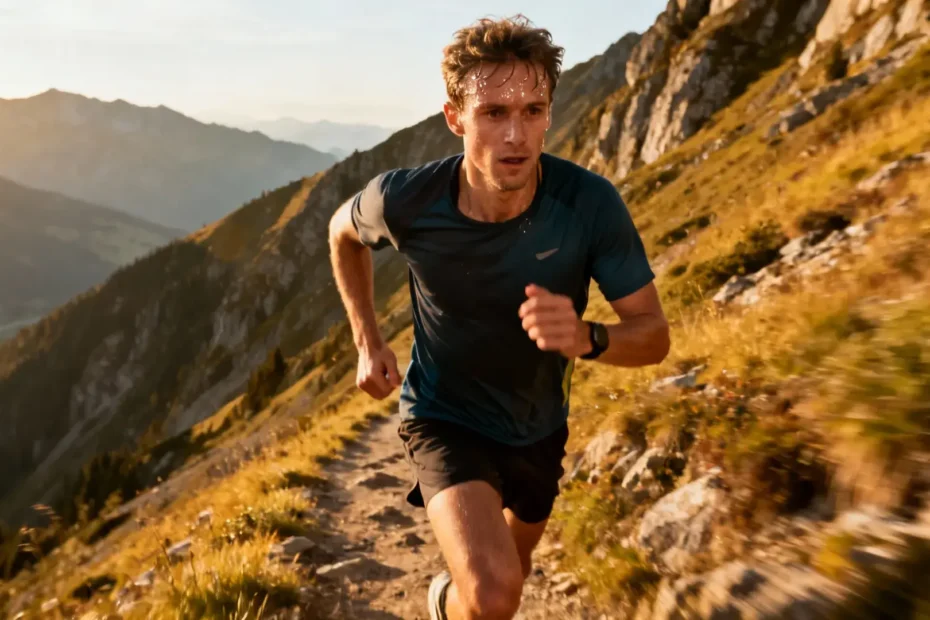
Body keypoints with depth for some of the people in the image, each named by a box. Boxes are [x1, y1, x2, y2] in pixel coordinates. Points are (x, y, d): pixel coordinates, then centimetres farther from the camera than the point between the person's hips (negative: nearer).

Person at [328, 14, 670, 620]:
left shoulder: (591, 202, -27)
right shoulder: (405, 201, -25)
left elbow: (654, 335, -19)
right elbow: (344, 232, -1)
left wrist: (584, 338, -40)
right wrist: (368, 341, -5)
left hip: (538, 427, 3)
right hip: (444, 417, -2)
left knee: (512, 571, 27)